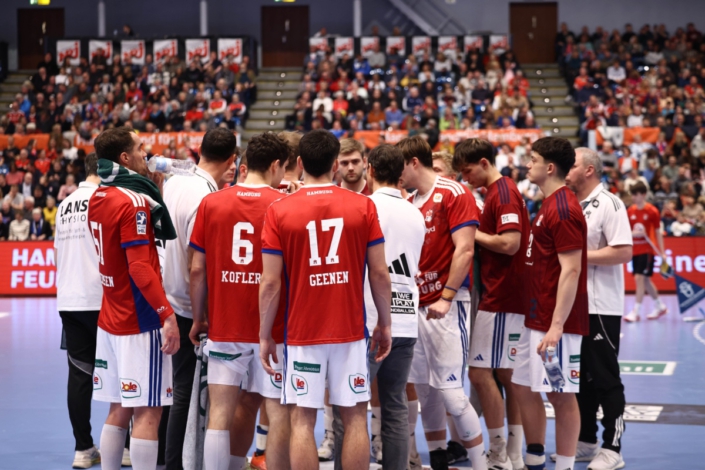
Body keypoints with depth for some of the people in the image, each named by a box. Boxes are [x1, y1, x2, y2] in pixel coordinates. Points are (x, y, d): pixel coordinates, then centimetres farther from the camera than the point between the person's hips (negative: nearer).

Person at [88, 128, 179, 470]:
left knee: (119, 410, 13)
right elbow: (140, 267, -22)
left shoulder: (97, 198, 10)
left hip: (111, 319, 8)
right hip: (140, 323, -8)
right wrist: (168, 315, -23)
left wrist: (154, 188, 16)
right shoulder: (132, 201, -15)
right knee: (147, 412, -4)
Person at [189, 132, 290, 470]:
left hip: (223, 327, 3)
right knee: (279, 414, 4)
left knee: (220, 413, 7)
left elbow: (197, 270, 2)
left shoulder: (210, 203, 2)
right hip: (272, 329, -3)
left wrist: (198, 318, 13)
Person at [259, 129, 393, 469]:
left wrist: (264, 335, 4)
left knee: (302, 419, 3)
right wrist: (385, 323, 10)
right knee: (355, 416, 9)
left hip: (302, 334, -1)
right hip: (351, 331, 1)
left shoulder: (279, 211, -4)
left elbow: (270, 283, -5)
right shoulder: (363, 206, -2)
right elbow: (380, 275, -2)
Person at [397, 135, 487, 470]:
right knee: (424, 390, 9)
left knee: (450, 392, -10)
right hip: (416, 306, 8)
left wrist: (446, 297, -17)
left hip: (445, 307, -8)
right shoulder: (410, 203, 16)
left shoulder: (454, 194, -7)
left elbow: (464, 250, -13)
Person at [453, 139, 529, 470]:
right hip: (500, 297, 10)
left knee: (481, 372, -6)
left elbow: (510, 243, -23)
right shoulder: (497, 191, 16)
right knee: (506, 375, 11)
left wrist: (474, 233, -11)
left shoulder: (503, 192, -14)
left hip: (499, 301, -10)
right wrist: (475, 233, 6)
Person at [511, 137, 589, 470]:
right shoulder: (549, 205, 14)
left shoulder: (563, 209, -16)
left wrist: (556, 326, -24)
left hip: (555, 323, -10)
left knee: (561, 395, -2)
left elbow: (571, 270, -21)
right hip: (536, 318, 10)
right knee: (523, 387, 14)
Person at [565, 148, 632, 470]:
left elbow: (623, 251, -20)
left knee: (605, 378, -3)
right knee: (581, 376, 13)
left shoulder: (609, 204, -12)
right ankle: (585, 442, 22)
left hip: (601, 307, -8)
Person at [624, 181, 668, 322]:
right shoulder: (630, 211, 5)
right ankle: (660, 306, 31)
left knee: (640, 278, -14)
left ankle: (636, 311, -12)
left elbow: (658, 232, -2)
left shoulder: (652, 211, -7)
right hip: (635, 250, 6)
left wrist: (662, 252, -2)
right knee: (645, 280, 13)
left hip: (647, 249, -6)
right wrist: (633, 233, -17)